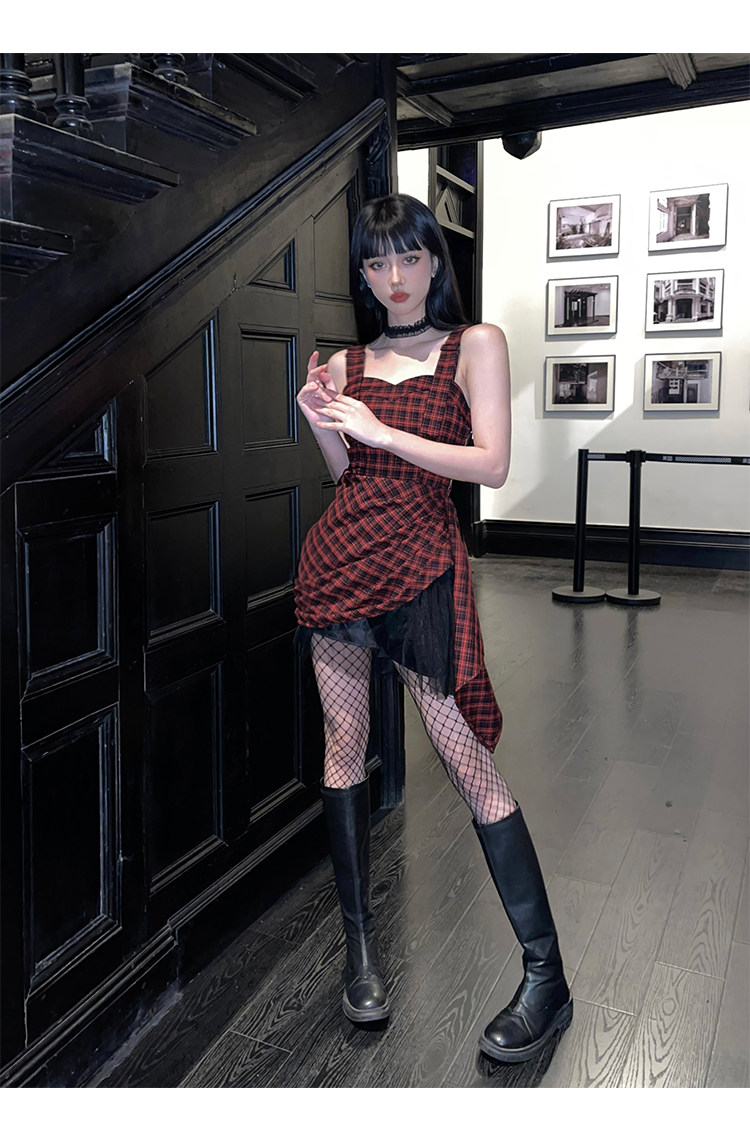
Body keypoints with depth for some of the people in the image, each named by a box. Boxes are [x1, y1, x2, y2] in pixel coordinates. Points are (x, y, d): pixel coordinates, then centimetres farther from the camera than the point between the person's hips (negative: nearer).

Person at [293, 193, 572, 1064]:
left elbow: (492, 465, -7)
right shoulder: (349, 361, 15)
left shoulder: (475, 344, 3)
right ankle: (360, 944, 23)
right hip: (339, 555, 5)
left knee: (464, 755, -8)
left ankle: (546, 977, 4)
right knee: (344, 744, 6)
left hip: (421, 565, -4)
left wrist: (379, 430, -10)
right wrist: (321, 423, -2)